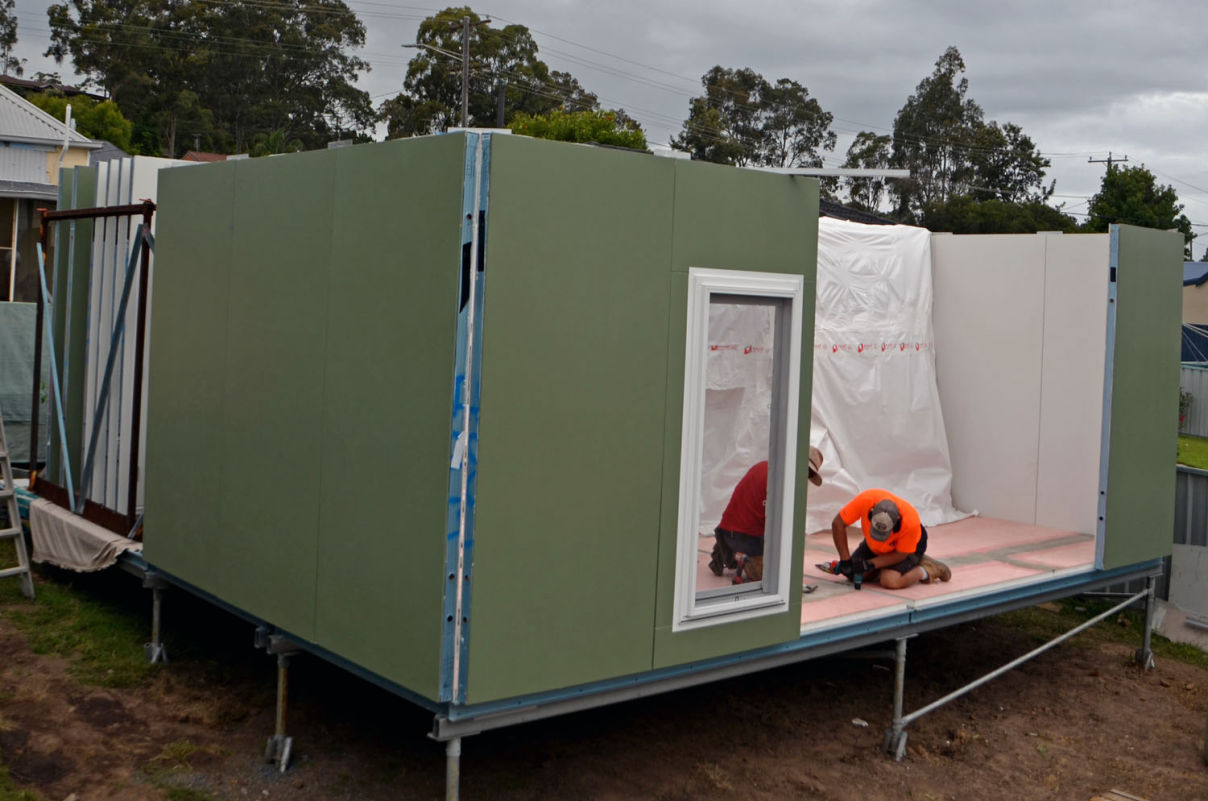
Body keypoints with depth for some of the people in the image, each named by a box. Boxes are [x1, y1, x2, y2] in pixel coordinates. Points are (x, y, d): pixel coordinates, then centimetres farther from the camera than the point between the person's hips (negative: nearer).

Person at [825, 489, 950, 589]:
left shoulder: (911, 522, -40)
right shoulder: (866, 500, -37)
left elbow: (900, 555, -22)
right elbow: (838, 524, -24)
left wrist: (870, 564, -30)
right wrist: (845, 560, -25)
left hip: (909, 546, -4)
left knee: (890, 581, -28)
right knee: (852, 573, -8)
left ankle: (924, 570, -2)